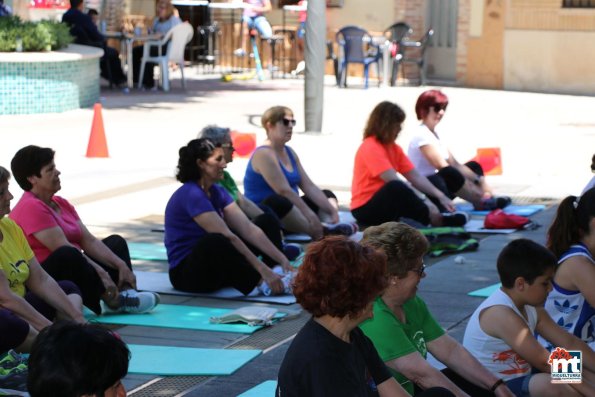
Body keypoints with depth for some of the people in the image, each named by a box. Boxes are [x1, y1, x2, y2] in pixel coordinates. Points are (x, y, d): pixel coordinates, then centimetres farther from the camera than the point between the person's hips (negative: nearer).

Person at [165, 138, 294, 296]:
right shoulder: (191, 195, -21)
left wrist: (282, 259, -13)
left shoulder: (217, 192, 6)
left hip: (217, 266, 10)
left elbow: (248, 229, -2)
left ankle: (279, 273, -18)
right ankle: (262, 283, -30)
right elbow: (227, 237, -27)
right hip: (186, 273, -10)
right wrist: (263, 270, -30)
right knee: (214, 241, -41)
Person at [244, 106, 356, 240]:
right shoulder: (264, 154, -15)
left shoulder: (290, 152, 14)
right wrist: (311, 216, -28)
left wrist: (332, 210, -3)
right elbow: (284, 190, -24)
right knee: (278, 201, -41)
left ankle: (331, 226, -23)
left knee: (327, 195, 13)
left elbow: (309, 186, 9)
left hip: (290, 211, 11)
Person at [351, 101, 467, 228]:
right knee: (396, 188, -35)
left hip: (388, 202, 10)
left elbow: (415, 176, 6)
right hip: (366, 209, -9)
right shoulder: (370, 147, -17)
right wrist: (424, 203, -29)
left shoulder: (394, 148, 10)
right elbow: (393, 182, -26)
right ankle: (435, 220, -27)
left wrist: (440, 196, -8)